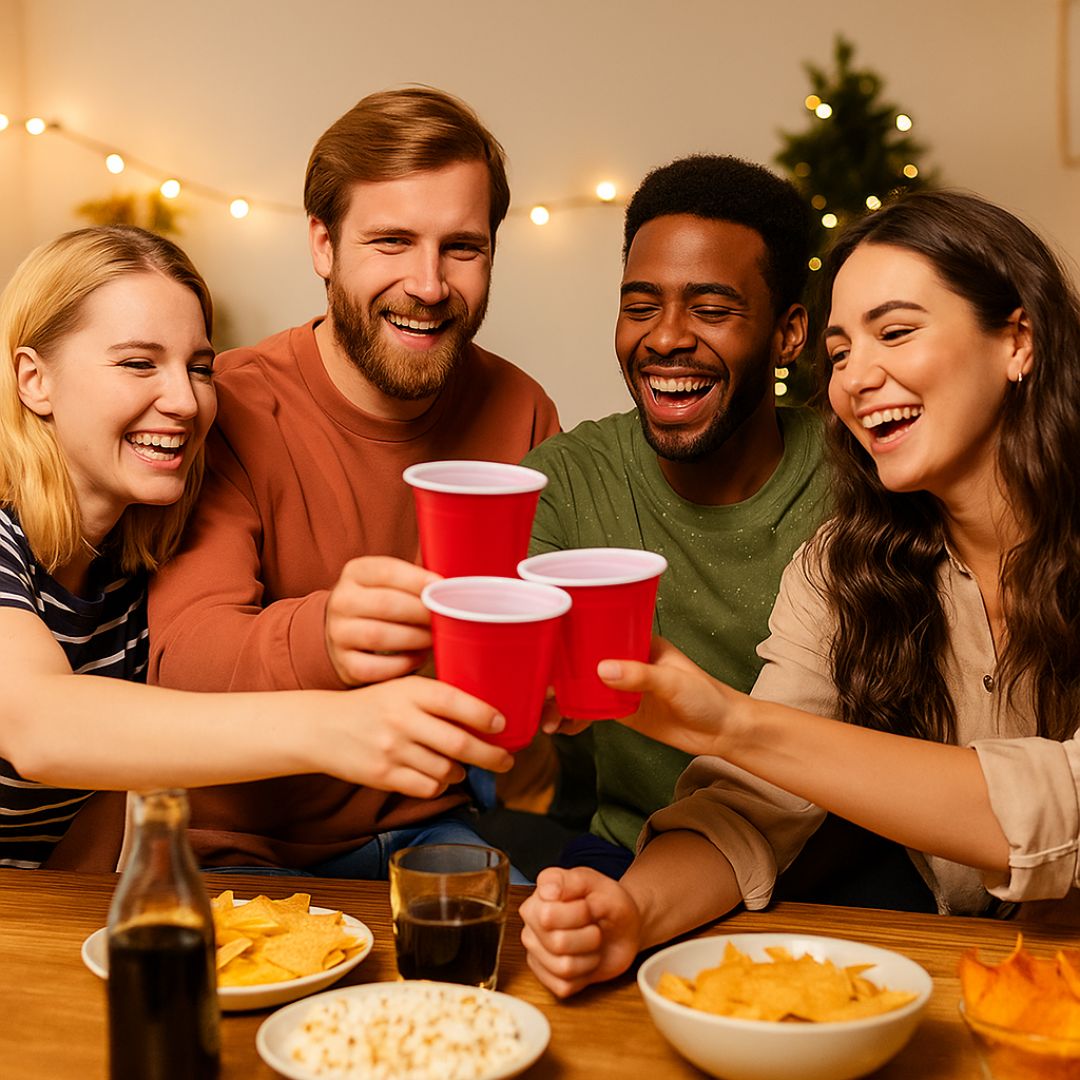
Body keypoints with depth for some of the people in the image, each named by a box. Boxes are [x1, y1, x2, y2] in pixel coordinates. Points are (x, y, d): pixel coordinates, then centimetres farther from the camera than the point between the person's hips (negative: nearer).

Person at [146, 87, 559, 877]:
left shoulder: (519, 413, 0)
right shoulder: (231, 414, -12)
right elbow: (181, 659, -25)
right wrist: (322, 638, -47)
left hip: (436, 821, 3)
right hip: (248, 846, -2)